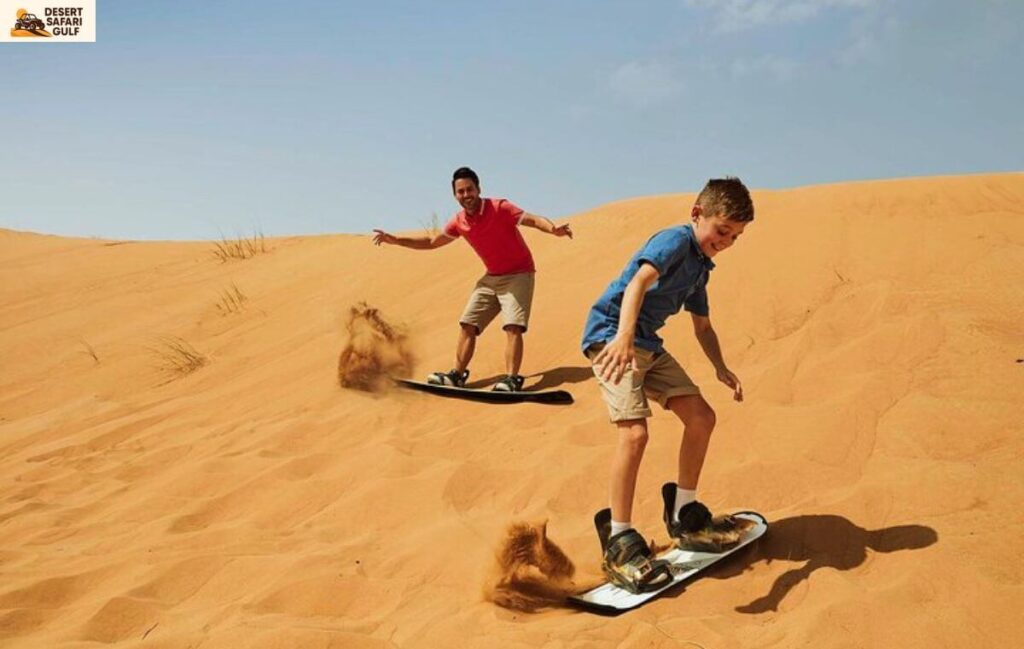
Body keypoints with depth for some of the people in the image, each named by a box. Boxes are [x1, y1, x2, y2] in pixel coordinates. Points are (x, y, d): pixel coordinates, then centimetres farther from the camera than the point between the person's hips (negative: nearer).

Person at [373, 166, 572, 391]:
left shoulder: (499, 208, -17)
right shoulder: (459, 223, 0)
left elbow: (533, 220, -26)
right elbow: (432, 242, 13)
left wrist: (554, 229, -48)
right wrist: (394, 240, 9)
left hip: (518, 274, -6)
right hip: (491, 278, 6)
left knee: (512, 326, -21)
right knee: (467, 325, 3)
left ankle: (512, 379, -23)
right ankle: (457, 375, 9)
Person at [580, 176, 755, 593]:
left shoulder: (699, 267, 16)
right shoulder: (676, 240, -12)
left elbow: (702, 326, 24)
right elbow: (639, 280, -31)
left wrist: (721, 367, 6)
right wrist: (623, 336, -48)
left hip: (647, 344, 10)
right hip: (611, 335, -10)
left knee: (701, 417, 7)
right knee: (635, 430, -23)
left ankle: (683, 516, 22)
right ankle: (618, 541, -13)